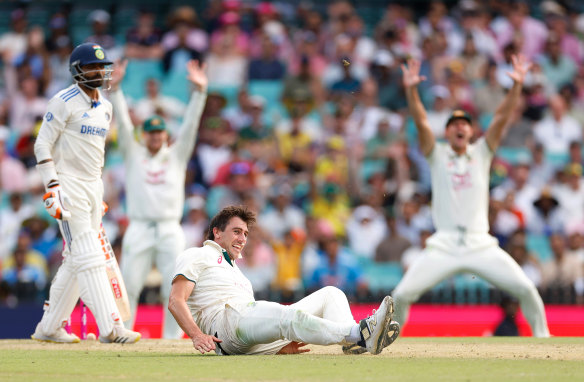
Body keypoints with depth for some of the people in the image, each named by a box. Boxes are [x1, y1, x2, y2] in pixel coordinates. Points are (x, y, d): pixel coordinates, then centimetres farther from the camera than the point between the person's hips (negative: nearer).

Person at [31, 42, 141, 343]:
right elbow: (43, 145, -10)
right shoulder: (63, 102, -9)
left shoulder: (105, 107, 14)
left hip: (93, 186, 8)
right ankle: (110, 328, -19)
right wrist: (53, 186, -18)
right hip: (68, 186, -8)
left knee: (76, 261, 8)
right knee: (89, 258, -13)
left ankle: (49, 327, 17)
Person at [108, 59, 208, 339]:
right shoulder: (133, 154, 12)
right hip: (139, 229, -1)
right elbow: (123, 122, 1)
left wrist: (199, 91, -10)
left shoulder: (176, 155, 13)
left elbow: (190, 125, 3)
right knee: (128, 287, -5)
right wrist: (114, 89, -12)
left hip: (170, 229, 1)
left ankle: (172, 340, 3)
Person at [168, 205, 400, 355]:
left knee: (330, 294, -5)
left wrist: (281, 347, 10)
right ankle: (359, 334, -55)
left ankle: (353, 344, -36)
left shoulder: (235, 272, 41)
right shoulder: (196, 256, 18)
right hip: (225, 319, -8)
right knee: (288, 315, -36)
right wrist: (197, 336, -18)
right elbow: (176, 301, -1)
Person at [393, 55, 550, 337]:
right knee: (402, 295, -14)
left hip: (481, 246, 1)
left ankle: (542, 337, 5)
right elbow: (421, 122, -4)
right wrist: (411, 90, -19)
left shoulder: (481, 153, 12)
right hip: (444, 247, -1)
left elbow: (501, 118, 1)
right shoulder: (437, 155, 10)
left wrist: (517, 86, -12)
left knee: (525, 289, -13)